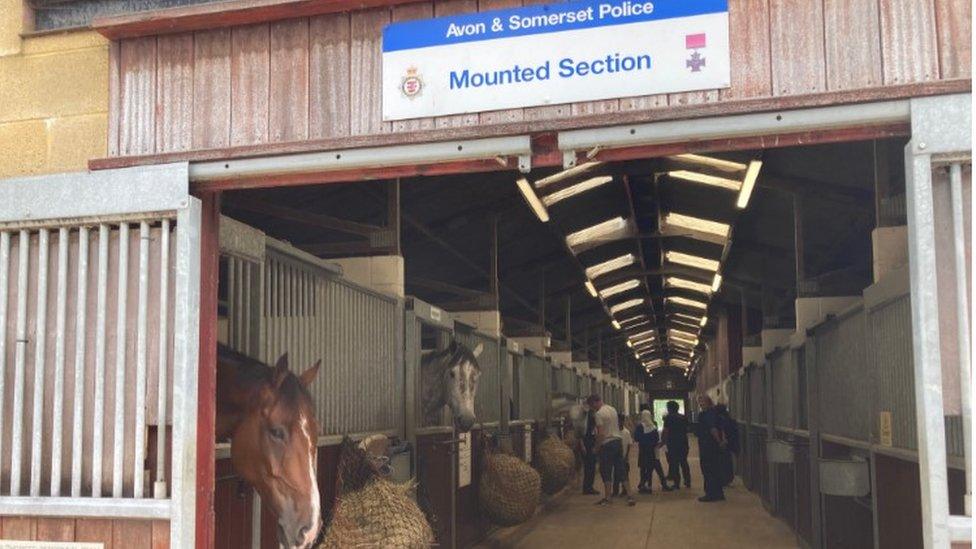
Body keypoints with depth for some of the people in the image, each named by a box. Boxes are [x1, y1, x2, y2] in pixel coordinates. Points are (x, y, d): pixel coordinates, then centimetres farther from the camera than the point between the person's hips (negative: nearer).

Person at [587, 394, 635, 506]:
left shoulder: (599, 414, -13)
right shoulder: (613, 409, 11)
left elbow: (600, 433, -17)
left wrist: (597, 447, -9)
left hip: (607, 443, -7)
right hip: (618, 440, 7)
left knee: (606, 471, 1)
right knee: (621, 469, 10)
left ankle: (607, 498, 4)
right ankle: (629, 495, 6)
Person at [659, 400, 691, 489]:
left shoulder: (669, 418, -8)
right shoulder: (683, 417, 10)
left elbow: (666, 432, -12)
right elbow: (687, 429, 15)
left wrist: (662, 442, -6)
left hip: (673, 443, -6)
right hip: (684, 442, 6)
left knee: (674, 463, 0)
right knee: (684, 462, 15)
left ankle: (677, 483, -2)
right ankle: (688, 482, 17)